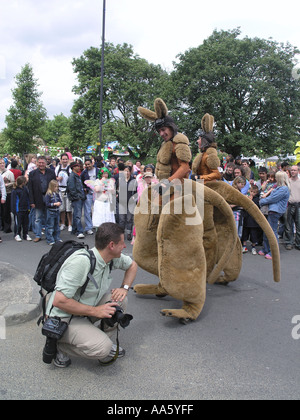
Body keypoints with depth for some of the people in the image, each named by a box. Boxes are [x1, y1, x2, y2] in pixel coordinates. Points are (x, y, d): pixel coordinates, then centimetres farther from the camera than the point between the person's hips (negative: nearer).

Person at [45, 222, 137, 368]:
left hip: (85, 311, 8)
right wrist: (95, 311, -25)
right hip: (63, 318, -8)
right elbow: (59, 301, -31)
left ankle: (101, 340, 8)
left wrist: (124, 288, -3)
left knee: (119, 300, -11)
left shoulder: (113, 258, -7)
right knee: (102, 349, -24)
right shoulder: (80, 261, -31)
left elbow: (132, 265, 15)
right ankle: (58, 344, -1)